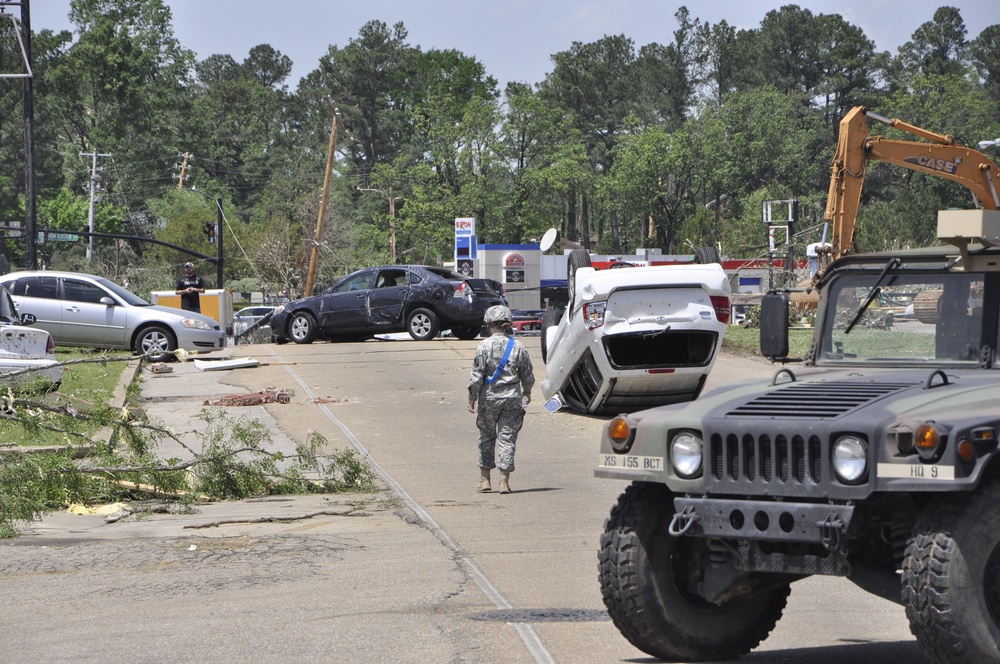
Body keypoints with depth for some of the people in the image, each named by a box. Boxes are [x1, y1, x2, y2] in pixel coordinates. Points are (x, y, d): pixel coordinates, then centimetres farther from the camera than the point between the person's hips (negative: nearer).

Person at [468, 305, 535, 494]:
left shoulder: (484, 346, -9)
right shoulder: (518, 347, 1)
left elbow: (477, 376, -10)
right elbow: (527, 375, 9)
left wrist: (472, 398, 0)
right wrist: (527, 393, 27)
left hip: (489, 398, -2)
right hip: (512, 398, 2)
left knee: (486, 436, 12)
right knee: (507, 438, 4)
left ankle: (484, 479, 16)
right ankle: (504, 480, -1)